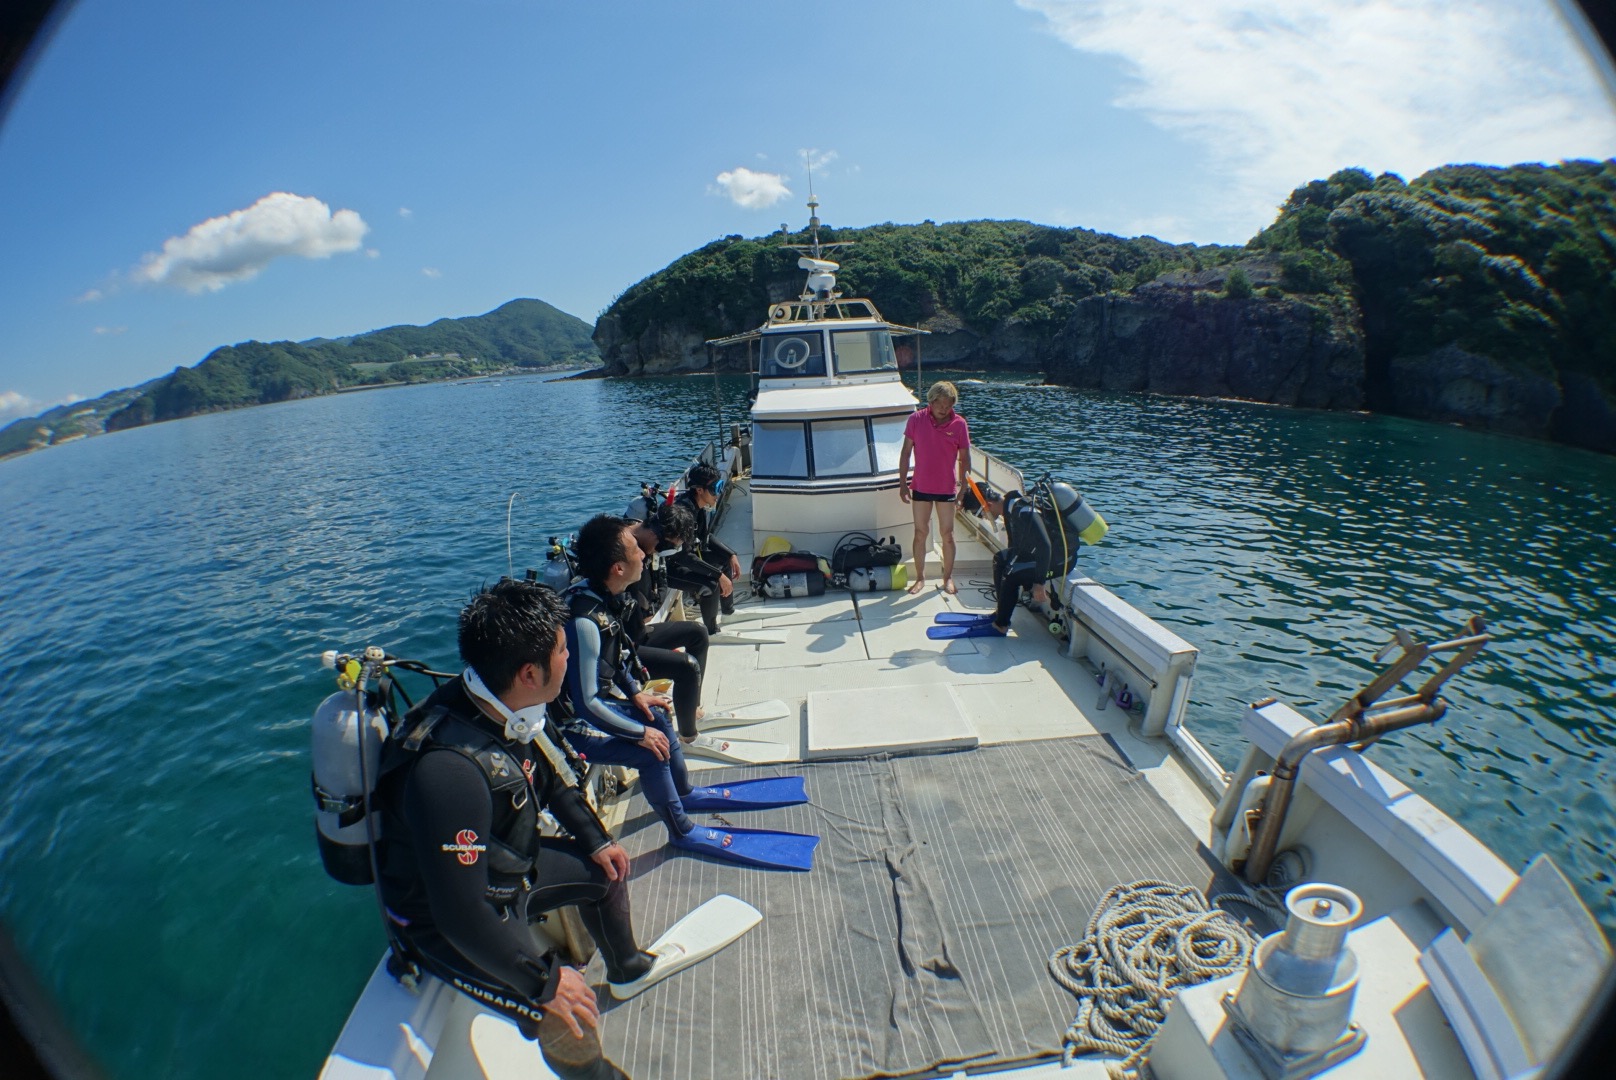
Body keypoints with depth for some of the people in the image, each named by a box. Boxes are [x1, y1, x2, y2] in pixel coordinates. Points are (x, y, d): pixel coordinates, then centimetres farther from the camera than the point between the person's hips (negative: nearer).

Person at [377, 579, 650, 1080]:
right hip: (446, 920, -8)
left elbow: (552, 774, 6)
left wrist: (595, 838, 10)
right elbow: (460, 913, -34)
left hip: (505, 864, 8)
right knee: (571, 1021, -19)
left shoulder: (510, 707, -16)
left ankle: (626, 965, 47)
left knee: (604, 869, 19)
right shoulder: (450, 770, -41)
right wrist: (546, 982, -26)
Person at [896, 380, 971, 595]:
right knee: (920, 533, 7)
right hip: (921, 487, 0)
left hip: (947, 488, 0)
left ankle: (948, 577, 22)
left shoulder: (959, 424, -7)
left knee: (947, 534, 8)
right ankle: (920, 577, 19)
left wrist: (963, 487, -2)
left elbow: (964, 458, 0)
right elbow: (905, 452, -1)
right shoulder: (917, 419, -7)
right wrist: (902, 483, -3)